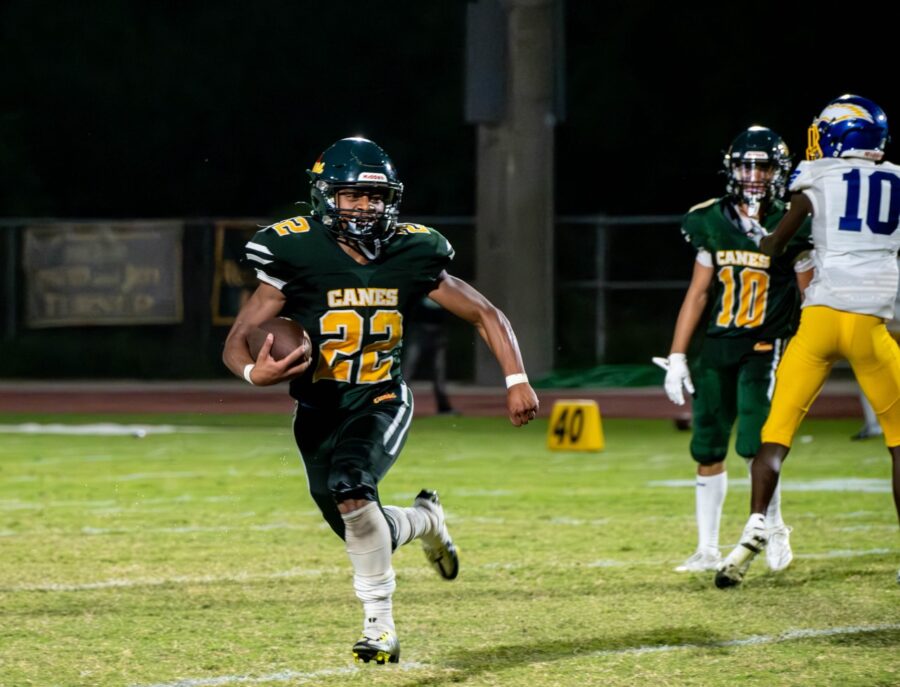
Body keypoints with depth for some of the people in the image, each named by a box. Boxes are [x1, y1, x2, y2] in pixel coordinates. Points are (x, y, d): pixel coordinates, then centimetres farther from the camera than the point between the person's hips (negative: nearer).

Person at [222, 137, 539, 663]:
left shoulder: (411, 257, -8)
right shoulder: (297, 257, -14)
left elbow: (486, 315, 3)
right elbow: (236, 344, -12)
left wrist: (517, 380, -9)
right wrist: (256, 373, -35)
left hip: (381, 402, -1)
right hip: (320, 411, 1)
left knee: (350, 484, -31)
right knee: (366, 536, 3)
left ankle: (380, 623, -22)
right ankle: (424, 521, 42)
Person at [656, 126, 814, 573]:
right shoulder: (712, 223, 5)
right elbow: (698, 292, 11)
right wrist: (676, 358, 8)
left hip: (764, 350, -4)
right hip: (717, 348, 4)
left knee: (755, 446, -15)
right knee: (708, 452, 5)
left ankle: (774, 528, 8)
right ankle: (707, 550, 14)